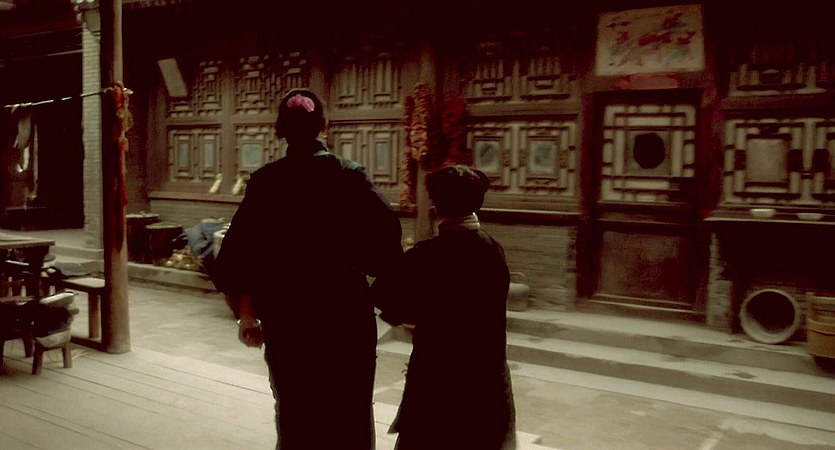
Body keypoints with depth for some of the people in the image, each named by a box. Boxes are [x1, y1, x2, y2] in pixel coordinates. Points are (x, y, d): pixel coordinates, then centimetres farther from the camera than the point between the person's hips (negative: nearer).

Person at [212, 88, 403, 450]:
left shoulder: (265, 181, -2)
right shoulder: (348, 174, -5)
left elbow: (242, 251, -4)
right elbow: (385, 231, -15)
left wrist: (247, 314, 4)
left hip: (285, 314, 2)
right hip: (346, 310, -1)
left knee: (295, 410, 17)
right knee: (348, 412, 13)